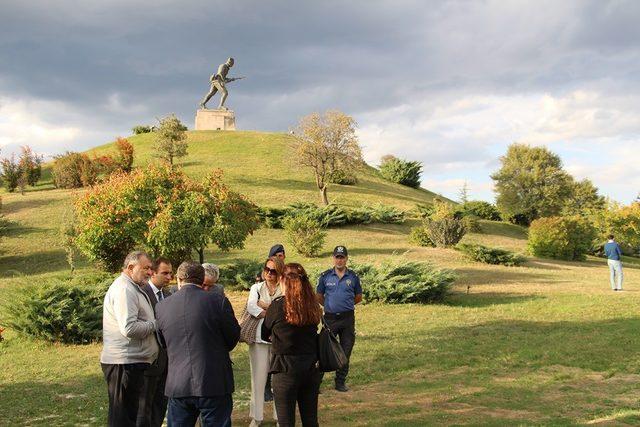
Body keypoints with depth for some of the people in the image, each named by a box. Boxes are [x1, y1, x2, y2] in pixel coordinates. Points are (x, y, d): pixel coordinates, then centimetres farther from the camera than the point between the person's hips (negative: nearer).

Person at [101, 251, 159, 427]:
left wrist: (152, 323, 9)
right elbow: (129, 328, -24)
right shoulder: (124, 289, -15)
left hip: (132, 361, 10)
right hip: (124, 363, -10)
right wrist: (154, 324, -12)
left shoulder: (134, 288, 18)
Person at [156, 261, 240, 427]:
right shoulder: (218, 301, -10)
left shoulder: (161, 307, 0)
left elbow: (163, 343, 12)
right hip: (214, 384, -2)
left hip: (177, 386, 3)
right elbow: (233, 338, 0)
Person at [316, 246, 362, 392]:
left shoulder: (353, 277, 4)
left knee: (345, 352, 6)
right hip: (330, 318, -1)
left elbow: (358, 297, 15)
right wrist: (330, 305, 10)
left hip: (348, 318, 1)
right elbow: (319, 297, 12)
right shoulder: (325, 276, 2)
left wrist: (346, 304, 11)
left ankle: (341, 382, 17)